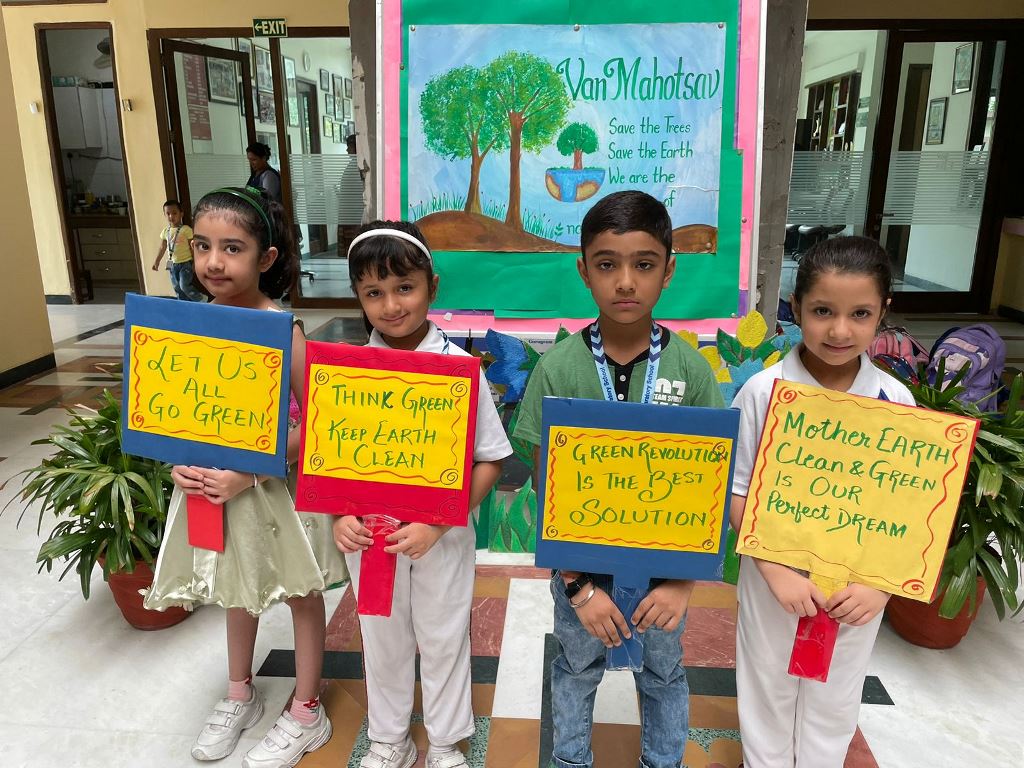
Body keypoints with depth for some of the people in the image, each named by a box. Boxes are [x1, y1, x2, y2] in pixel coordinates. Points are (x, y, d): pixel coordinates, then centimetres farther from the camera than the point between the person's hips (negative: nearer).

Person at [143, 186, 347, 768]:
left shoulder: (282, 331, -21)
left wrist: (247, 473, -24)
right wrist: (181, 461, -9)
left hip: (277, 486, -6)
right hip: (215, 484, 6)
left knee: (301, 593, 13)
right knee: (238, 589, 25)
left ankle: (306, 713, 34)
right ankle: (240, 695, 48)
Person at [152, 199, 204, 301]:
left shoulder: (186, 229, -11)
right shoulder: (165, 231, 5)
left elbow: (193, 248, -8)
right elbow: (162, 248, 13)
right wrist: (157, 262, 11)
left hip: (185, 263, -6)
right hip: (173, 264, 6)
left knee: (185, 285, -15)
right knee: (177, 289, 10)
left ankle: (201, 299, 6)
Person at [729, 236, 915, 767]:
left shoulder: (895, 401, -10)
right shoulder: (763, 391, -16)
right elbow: (737, 492, -10)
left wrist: (883, 583, -15)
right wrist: (775, 570, -18)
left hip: (858, 586, 2)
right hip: (775, 577, -1)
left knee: (835, 699, 22)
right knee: (768, 689, 20)